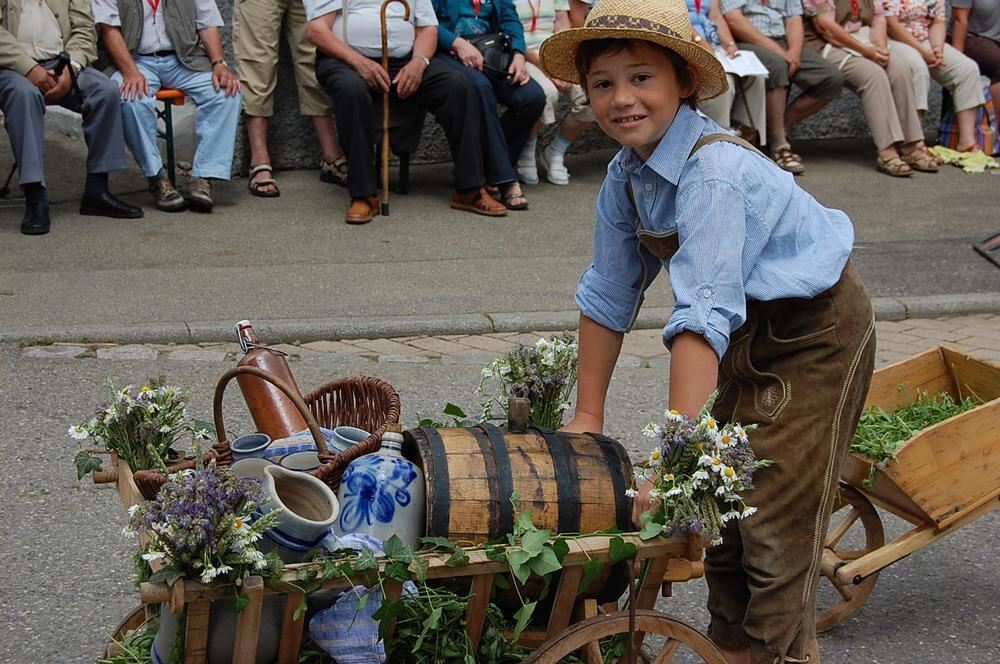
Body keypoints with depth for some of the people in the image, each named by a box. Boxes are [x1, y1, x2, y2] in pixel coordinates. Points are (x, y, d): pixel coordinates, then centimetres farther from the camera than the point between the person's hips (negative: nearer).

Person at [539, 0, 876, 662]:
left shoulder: (714, 170, -33)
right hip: (751, 330, 8)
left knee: (776, 521, -7)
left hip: (817, 332, -8)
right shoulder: (627, 174, -7)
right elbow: (609, 294, 1)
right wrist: (588, 417, 1)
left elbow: (704, 315, -40)